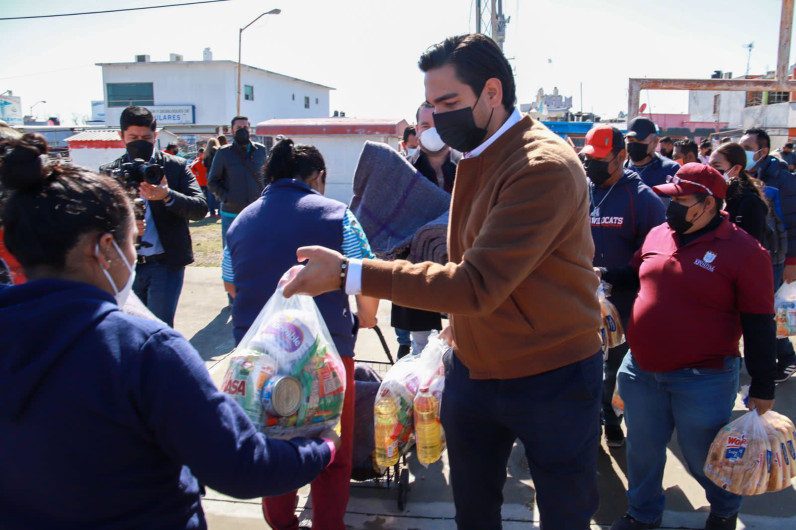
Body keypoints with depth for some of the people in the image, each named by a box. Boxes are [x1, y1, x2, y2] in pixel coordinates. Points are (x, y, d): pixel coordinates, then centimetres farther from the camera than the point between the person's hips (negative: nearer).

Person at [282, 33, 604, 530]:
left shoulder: (546, 167, -25)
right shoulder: (476, 156, 5)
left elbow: (477, 284, -31)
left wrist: (349, 273, -32)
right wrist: (460, 320, 7)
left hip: (552, 381, -7)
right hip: (472, 370, 8)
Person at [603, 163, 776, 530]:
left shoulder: (743, 250, -12)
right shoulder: (657, 235, 3)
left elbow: (759, 324, -10)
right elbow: (635, 274, 22)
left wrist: (763, 387, -8)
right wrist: (602, 275, 3)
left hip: (702, 378, -5)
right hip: (642, 371, 5)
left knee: (703, 457, 15)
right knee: (643, 450, 18)